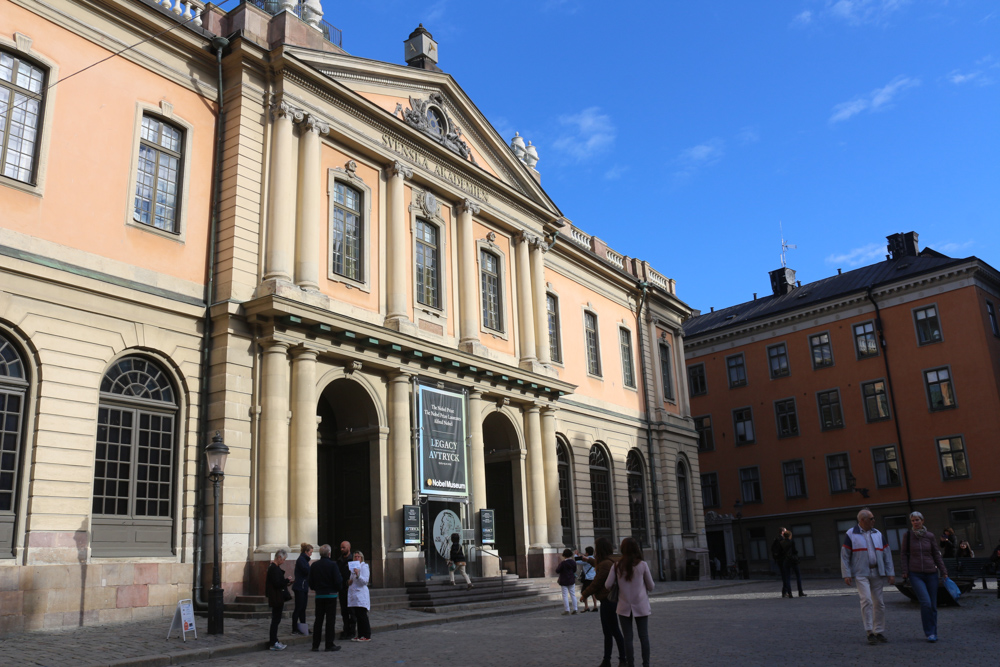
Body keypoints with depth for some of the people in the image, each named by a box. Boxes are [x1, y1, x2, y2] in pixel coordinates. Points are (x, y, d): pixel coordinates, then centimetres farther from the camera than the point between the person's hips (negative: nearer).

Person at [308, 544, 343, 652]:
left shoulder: (314, 565, 1)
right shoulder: (332, 565, -12)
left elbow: (310, 582, 5)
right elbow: (338, 581, -13)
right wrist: (338, 589, 7)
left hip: (319, 595, 4)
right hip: (331, 595, -4)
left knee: (318, 620, 10)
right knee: (330, 620, 1)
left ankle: (315, 645, 13)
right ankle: (329, 645, 3)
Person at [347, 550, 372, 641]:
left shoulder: (364, 567, -4)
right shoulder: (353, 567, 19)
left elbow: (365, 581, -14)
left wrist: (358, 575, -29)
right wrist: (350, 582, 6)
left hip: (361, 595, -8)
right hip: (354, 595, 8)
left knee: (362, 616, -9)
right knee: (357, 616, 7)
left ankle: (367, 636, -6)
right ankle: (360, 635, 12)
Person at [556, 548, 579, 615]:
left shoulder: (562, 563, -19)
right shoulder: (573, 562, -2)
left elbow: (557, 571, -15)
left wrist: (557, 566, 3)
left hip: (564, 582, -5)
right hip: (572, 580, 5)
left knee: (565, 596, 0)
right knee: (573, 595, 11)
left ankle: (567, 610, -2)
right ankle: (575, 610, 11)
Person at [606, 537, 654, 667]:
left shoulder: (617, 566, -4)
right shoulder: (642, 565, -6)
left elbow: (608, 585, -5)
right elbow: (650, 586, 1)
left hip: (624, 606, 0)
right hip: (641, 606, 0)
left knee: (627, 638, 6)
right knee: (644, 636, 9)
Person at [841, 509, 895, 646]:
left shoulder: (878, 534, 11)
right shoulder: (851, 535, -2)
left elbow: (887, 554, 12)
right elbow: (844, 556, -3)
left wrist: (890, 573, 6)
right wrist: (847, 574, -9)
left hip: (876, 573, 5)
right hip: (860, 574, -5)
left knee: (879, 603, 6)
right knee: (866, 600, -15)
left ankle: (879, 632, 16)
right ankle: (870, 633, -9)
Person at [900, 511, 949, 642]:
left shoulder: (930, 536, 3)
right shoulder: (907, 535, 0)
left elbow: (936, 555, 8)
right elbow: (903, 554, 3)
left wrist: (944, 572, 4)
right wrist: (905, 571, -3)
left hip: (931, 573, 2)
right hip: (915, 574, -2)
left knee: (933, 605, 5)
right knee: (926, 603, -16)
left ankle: (933, 633, 20)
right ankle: (929, 632, -3)